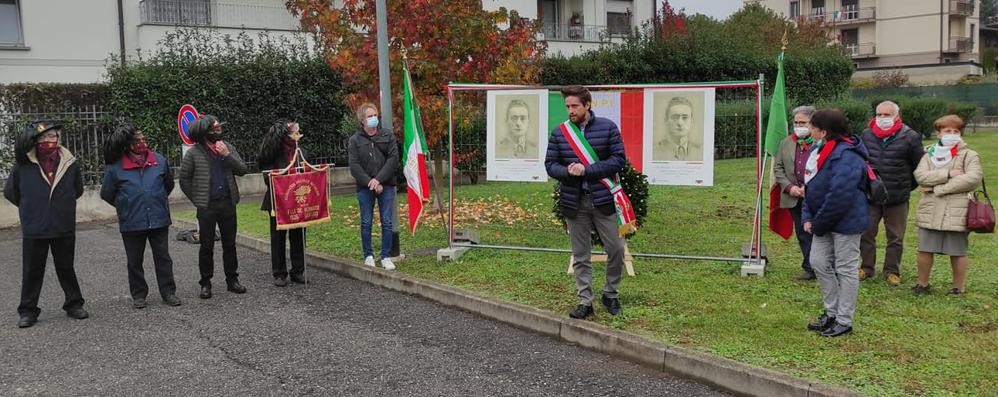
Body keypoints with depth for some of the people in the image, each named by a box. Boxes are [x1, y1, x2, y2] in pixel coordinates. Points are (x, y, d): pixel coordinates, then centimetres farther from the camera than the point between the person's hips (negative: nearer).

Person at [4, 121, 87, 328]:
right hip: (34, 230, -1)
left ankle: (74, 305, 25)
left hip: (64, 228, 1)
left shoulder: (69, 163, -3)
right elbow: (10, 192, 6)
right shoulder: (23, 164, -8)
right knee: (32, 272, 8)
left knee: (66, 269, 13)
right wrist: (30, 207, 10)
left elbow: (78, 190, 15)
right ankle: (28, 311, 19)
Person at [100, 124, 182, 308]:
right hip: (131, 223, -1)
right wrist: (125, 206, 9)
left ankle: (168, 293, 17)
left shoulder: (160, 161, -3)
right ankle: (138, 295, 24)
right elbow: (107, 194, 5)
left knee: (163, 258, 8)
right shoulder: (115, 168, -9)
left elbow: (169, 184, 16)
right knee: (134, 261, 10)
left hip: (159, 219, 1)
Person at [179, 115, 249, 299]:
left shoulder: (228, 147, 6)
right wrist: (196, 200, 0)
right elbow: (184, 179, 1)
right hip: (206, 206, -3)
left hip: (228, 203, 3)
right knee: (206, 246, 3)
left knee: (230, 244, 10)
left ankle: (232, 279, 20)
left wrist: (227, 155, -13)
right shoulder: (194, 153, -5)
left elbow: (242, 170, 0)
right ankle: (205, 283, 13)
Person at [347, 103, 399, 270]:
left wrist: (379, 179, -13)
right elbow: (354, 166, -4)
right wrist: (370, 183, -14)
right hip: (365, 187, -1)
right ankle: (368, 256, 16)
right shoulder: (355, 140, 3)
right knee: (366, 223, 4)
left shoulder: (388, 136, 6)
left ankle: (386, 257, 8)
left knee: (387, 222, 1)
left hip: (386, 186, 1)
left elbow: (393, 159, -3)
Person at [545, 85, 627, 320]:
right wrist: (567, 171, -17)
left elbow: (618, 160, -9)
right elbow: (550, 164, 5)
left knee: (616, 249, 3)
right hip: (574, 203, 2)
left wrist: (586, 169, -18)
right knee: (580, 256, 8)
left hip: (603, 199, -1)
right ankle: (585, 302, 17)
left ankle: (611, 295, 24)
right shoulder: (559, 133, 4)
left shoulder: (608, 128, -3)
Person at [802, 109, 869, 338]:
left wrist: (819, 224, -18)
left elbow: (839, 196, -28)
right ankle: (832, 312, 27)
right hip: (824, 221, 10)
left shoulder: (847, 156, -24)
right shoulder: (819, 150, 8)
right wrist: (808, 217, 3)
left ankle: (844, 321, 14)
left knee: (846, 269, 2)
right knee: (818, 262, 12)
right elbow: (811, 186, 13)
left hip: (846, 222, -10)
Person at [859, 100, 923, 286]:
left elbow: (919, 167, 2)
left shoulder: (910, 137, -7)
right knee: (866, 233, 8)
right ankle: (867, 268, 22)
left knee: (895, 238, 8)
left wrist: (906, 187, 5)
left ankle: (892, 271, 20)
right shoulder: (867, 135, 3)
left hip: (897, 198, -2)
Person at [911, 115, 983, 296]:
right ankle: (923, 284, 22)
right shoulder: (930, 155, 12)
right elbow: (920, 175, -5)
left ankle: (959, 288, 19)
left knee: (957, 251, 5)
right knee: (925, 249, 6)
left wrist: (939, 188, -14)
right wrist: (948, 174, -16)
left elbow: (973, 178, -15)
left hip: (957, 212, -3)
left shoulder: (969, 155, 2)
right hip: (930, 211, 3)